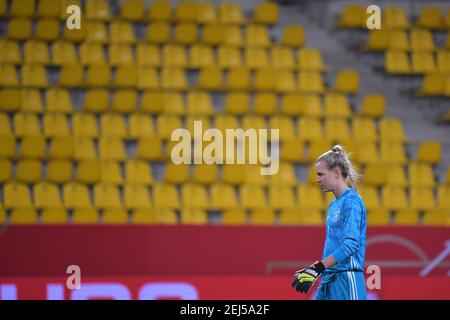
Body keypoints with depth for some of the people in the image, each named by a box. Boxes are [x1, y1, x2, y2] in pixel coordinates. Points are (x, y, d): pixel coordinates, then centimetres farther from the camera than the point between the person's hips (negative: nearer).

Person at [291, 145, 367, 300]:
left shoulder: (352, 201, -11)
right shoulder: (334, 205, 16)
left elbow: (350, 244, -21)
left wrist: (317, 268, -23)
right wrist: (312, 271, 19)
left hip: (347, 281, -9)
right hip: (328, 280, 9)